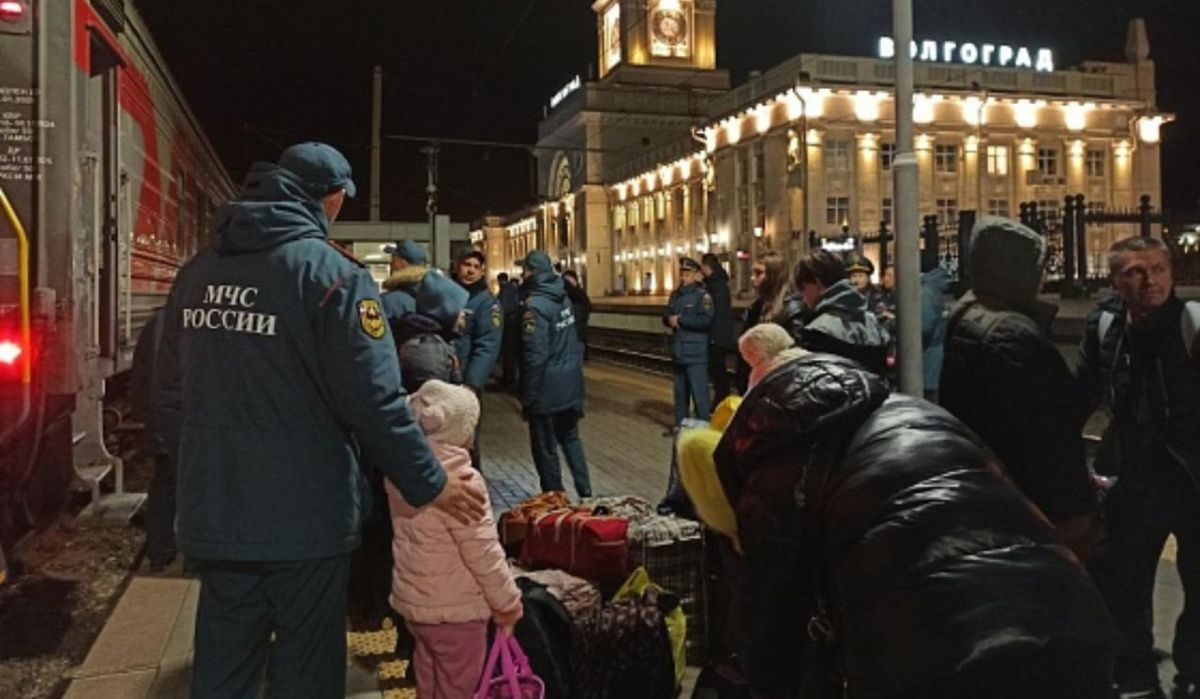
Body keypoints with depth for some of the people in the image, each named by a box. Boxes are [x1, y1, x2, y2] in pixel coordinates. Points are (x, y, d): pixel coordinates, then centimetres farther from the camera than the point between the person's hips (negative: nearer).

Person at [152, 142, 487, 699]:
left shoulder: (196, 273, 7)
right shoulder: (331, 273, -13)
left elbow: (169, 394, 12)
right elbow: (373, 400, -19)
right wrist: (429, 484, -8)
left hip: (212, 517, 6)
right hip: (303, 519, -6)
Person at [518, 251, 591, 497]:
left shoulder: (535, 305, -19)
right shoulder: (563, 298, 5)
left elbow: (535, 356, -22)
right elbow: (575, 343, 10)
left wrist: (527, 397, -17)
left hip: (547, 387, -8)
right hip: (571, 383, 8)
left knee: (545, 448, 6)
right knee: (570, 439, 21)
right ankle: (584, 492, 25)